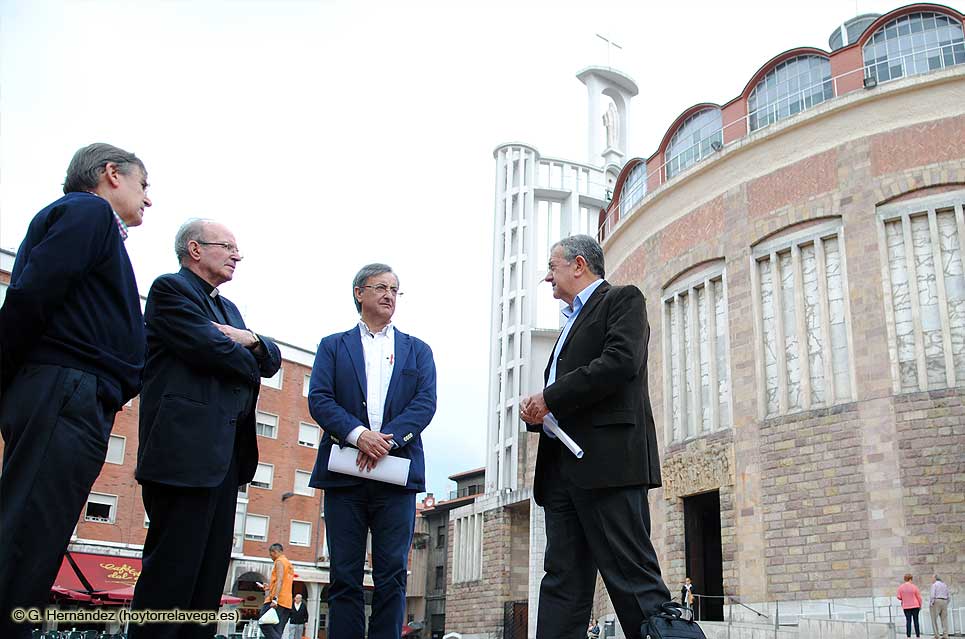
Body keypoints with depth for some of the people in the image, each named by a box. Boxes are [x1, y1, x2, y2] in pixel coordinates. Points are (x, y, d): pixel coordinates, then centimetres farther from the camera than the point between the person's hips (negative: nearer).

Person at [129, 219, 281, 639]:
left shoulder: (228, 308, 26)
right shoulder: (171, 288, -1)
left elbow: (272, 360, 19)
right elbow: (206, 347, -16)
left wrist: (250, 340, -3)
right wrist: (249, 362, 3)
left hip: (224, 456, 9)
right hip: (186, 449, -9)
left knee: (210, 571, 7)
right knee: (173, 568, -8)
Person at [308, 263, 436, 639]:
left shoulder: (417, 350, 16)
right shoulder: (333, 346, 13)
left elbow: (426, 402, 2)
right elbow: (319, 399, 0)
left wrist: (388, 438, -15)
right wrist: (358, 434, -17)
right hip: (345, 472, 0)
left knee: (392, 576, 0)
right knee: (344, 576, 2)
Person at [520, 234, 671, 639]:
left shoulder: (623, 299, 4)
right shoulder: (572, 322, 30)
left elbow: (620, 362, -14)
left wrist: (550, 397, -10)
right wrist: (537, 411, 7)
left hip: (606, 460, -8)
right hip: (562, 469, 9)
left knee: (632, 576, -10)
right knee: (562, 582, 4)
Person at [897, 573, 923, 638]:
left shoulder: (900, 587, -4)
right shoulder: (914, 587, -8)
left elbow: (899, 597, -2)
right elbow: (919, 597, -2)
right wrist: (920, 605, 12)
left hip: (906, 607, 1)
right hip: (915, 606, -1)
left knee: (908, 621, 4)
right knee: (916, 621, 7)